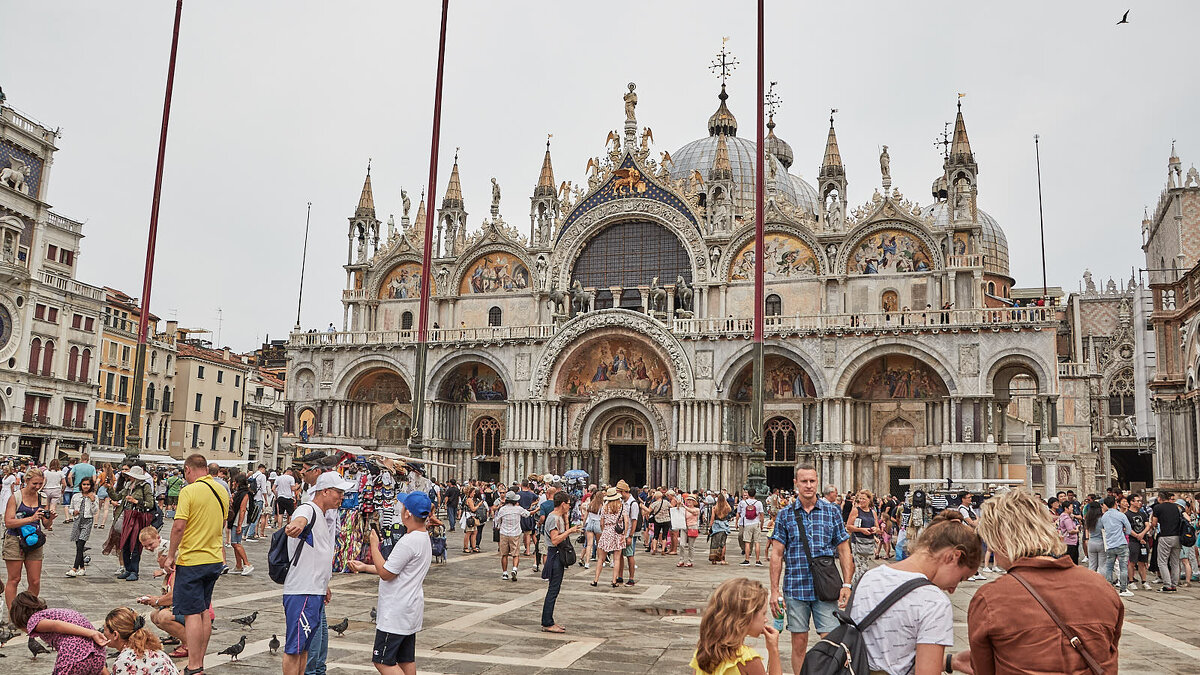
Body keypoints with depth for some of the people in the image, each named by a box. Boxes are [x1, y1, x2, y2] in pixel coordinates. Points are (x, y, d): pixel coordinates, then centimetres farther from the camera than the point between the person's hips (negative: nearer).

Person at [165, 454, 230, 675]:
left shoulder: (189, 491, -14)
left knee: (192, 613, -3)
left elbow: (179, 526, -19)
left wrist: (171, 555, -9)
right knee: (204, 611, 16)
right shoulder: (222, 491, 8)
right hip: (215, 559, 7)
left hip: (191, 560, -7)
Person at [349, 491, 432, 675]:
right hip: (410, 610, 10)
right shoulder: (423, 537, 9)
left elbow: (385, 573, -17)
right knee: (406, 660, 15)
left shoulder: (408, 541, -23)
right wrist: (364, 567, 18)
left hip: (395, 615, -10)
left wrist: (374, 545, -8)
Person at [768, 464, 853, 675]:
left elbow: (843, 550, 7)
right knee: (799, 643, 6)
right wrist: (775, 590, -2)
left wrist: (846, 584, -3)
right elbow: (776, 554, 3)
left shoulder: (832, 512, 5)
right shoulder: (785, 515, 4)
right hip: (795, 588, 0)